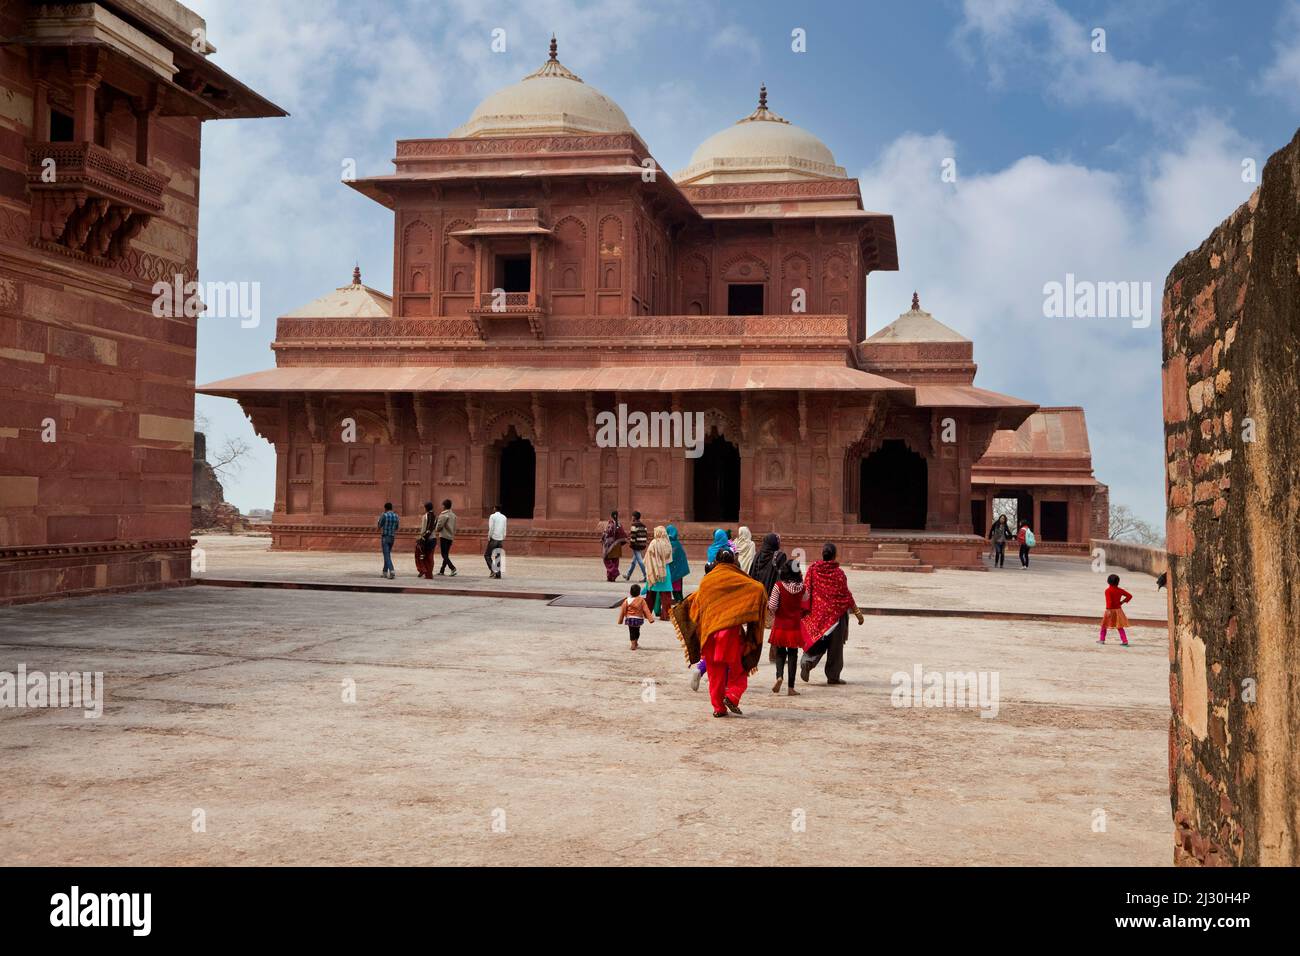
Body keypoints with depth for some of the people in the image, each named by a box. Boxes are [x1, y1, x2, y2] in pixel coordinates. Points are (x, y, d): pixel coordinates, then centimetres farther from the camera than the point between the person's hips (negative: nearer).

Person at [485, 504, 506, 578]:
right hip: (500, 539, 5)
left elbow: (491, 528, -12)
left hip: (493, 539, -5)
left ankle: (492, 570, -10)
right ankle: (498, 573, 2)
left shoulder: (492, 516, -5)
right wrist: (503, 539, 13)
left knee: (487, 555, 5)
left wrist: (489, 538, -4)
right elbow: (504, 530, 8)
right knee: (498, 557, 8)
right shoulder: (504, 517, 9)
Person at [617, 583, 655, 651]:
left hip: (630, 619, -1)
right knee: (637, 631, 20)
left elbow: (623, 611, -2)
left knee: (632, 632, 5)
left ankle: (633, 645, -7)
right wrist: (650, 618, -3)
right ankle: (635, 643, 35)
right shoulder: (641, 600, -8)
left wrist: (620, 620, 8)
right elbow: (646, 610, -7)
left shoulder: (627, 601, -8)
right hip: (639, 619, 1)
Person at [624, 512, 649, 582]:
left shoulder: (634, 525, -11)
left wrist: (631, 543, -9)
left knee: (640, 561, -7)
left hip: (636, 545, -8)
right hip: (642, 545, 8)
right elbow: (646, 535, 11)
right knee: (634, 561, 18)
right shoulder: (643, 526, 12)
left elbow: (633, 535, -16)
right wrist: (645, 543, 17)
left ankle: (646, 576, -11)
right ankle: (628, 575, 29)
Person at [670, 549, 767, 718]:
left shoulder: (706, 580, 10)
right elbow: (758, 588, -14)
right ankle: (732, 695, -9)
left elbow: (691, 602, 18)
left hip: (709, 632, 3)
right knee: (738, 666, 11)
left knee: (715, 672, 10)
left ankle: (718, 707, 8)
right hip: (732, 631, -3)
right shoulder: (739, 580, 0)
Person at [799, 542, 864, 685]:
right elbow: (846, 595, -7)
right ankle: (833, 676, 11)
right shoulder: (838, 572, -10)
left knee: (816, 640, 12)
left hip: (817, 611, 3)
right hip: (835, 612, -2)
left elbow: (806, 590, -2)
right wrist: (857, 613, 1)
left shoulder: (812, 569, -3)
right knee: (835, 645, 8)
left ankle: (807, 662, -14)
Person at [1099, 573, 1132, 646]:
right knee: (1120, 627, 7)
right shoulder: (1120, 590, 2)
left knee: (1104, 625, 13)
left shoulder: (1108, 591, -14)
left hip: (1110, 610, -4)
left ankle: (1102, 639, 18)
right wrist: (1122, 602, 10)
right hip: (1118, 610, 4)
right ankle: (1125, 641, 0)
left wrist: (1109, 610, -26)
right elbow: (1129, 596, 7)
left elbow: (1109, 601, -24)